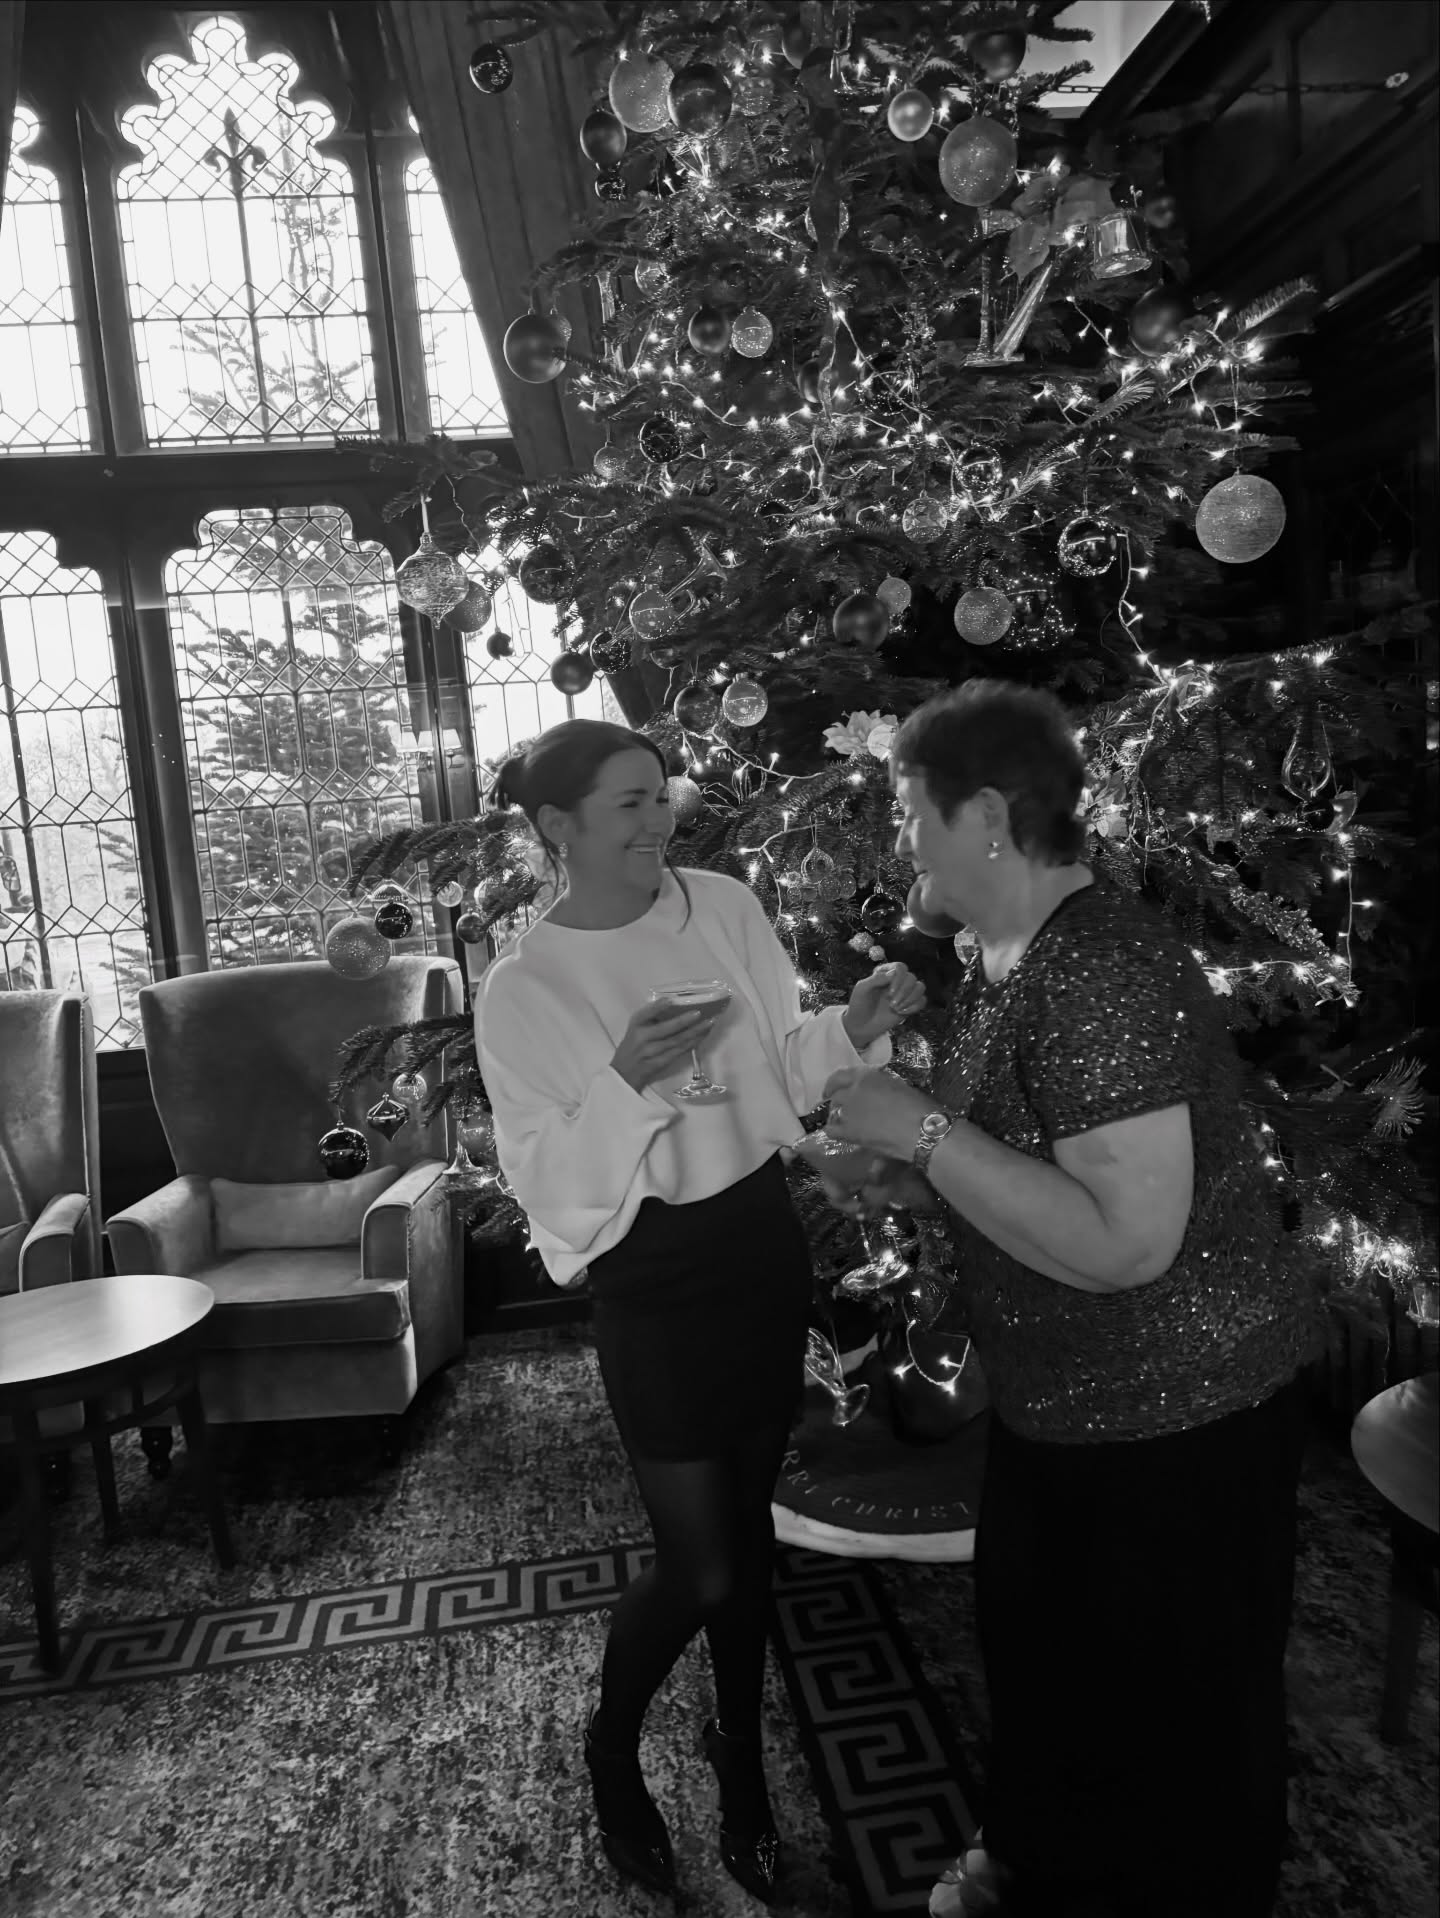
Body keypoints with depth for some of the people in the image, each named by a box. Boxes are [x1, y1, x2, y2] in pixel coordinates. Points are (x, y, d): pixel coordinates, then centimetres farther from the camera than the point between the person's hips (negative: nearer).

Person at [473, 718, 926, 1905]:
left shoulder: (724, 905, -2)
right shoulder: (521, 990, -13)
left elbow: (782, 1068, 7)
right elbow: (548, 1182, -15)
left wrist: (852, 1030, -12)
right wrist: (627, 1082, -30)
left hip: (764, 1241, 4)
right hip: (654, 1275, -4)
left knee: (751, 1527, 18)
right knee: (699, 1568, 4)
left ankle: (742, 1762, 44)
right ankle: (611, 1748, 38)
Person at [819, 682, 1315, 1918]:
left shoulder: (1102, 973, -28)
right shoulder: (1007, 958, 2)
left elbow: (1122, 1242, -33)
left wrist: (924, 1131, -30)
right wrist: (904, 1177, -2)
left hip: (1176, 1418, -9)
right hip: (1061, 1404, 10)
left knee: (1171, 1704, 15)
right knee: (1033, 1641, 27)